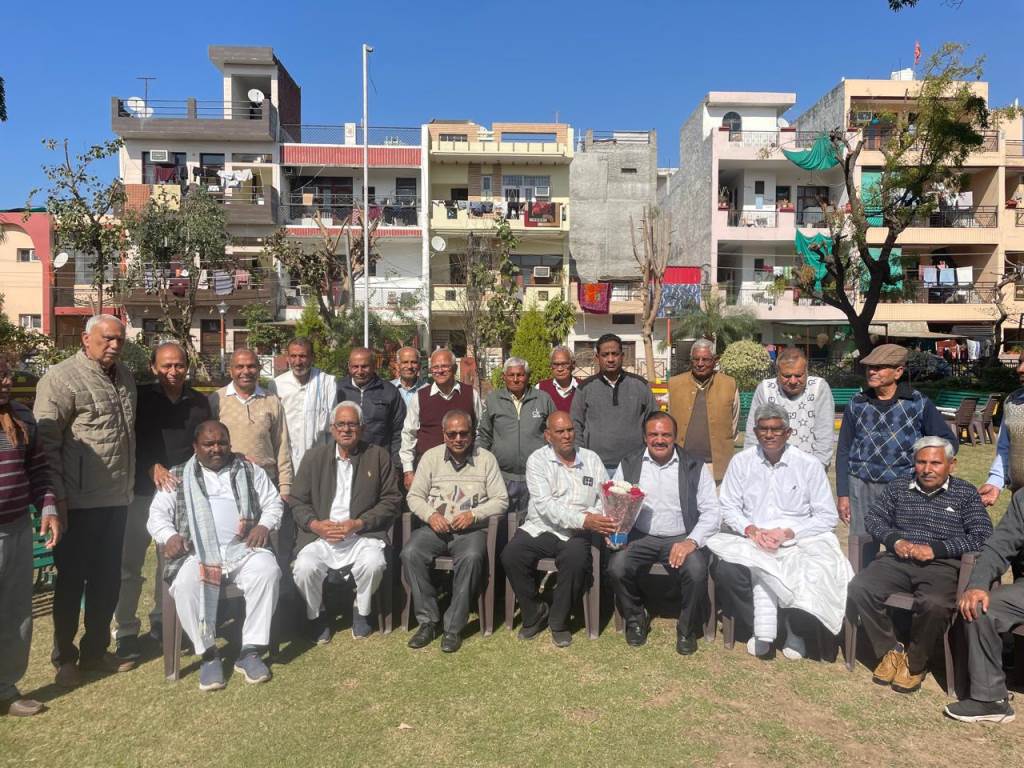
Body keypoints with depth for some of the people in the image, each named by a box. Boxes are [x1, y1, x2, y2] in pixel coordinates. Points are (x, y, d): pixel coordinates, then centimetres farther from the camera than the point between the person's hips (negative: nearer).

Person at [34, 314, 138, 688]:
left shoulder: (125, 378, 12)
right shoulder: (61, 378, -10)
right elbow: (46, 442, -14)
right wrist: (57, 497, -17)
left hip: (116, 500, 7)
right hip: (78, 503, -7)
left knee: (107, 579, 15)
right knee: (71, 580, 7)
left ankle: (95, 651, 30)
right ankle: (64, 658, 24)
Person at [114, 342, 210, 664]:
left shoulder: (199, 402, 7)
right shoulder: (140, 396, -2)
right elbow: (130, 439, -8)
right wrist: (152, 467, -20)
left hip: (183, 490, 3)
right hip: (142, 489, -3)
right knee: (130, 562, 1)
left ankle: (162, 621, 27)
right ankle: (126, 631, 12)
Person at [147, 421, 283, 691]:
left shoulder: (250, 470, 19)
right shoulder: (178, 477, 18)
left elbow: (273, 502, 17)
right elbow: (157, 513, 13)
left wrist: (264, 525, -4)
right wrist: (170, 536, -9)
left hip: (243, 548, 0)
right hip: (198, 552, 0)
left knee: (267, 571, -31)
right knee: (186, 584, -33)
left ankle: (250, 651, -20)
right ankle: (209, 654, -14)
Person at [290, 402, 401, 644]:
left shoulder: (379, 456, 7)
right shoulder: (315, 456, 12)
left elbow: (391, 500, 2)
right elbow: (297, 501, 9)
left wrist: (359, 523, -10)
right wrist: (316, 525, -10)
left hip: (362, 535, -1)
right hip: (320, 535, 2)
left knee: (373, 564, -30)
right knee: (304, 568, -26)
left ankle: (361, 613, 2)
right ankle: (317, 616, 5)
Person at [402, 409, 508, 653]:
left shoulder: (486, 459, 5)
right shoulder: (431, 456, 9)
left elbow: (501, 500, 2)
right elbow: (414, 496, 9)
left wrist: (473, 515, -14)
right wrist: (430, 515, -11)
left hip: (472, 529, -2)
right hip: (436, 528, 2)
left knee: (471, 557, -35)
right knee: (410, 553, -27)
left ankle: (454, 627, -21)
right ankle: (428, 620, -13)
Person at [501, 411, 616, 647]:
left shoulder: (591, 459, 10)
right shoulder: (537, 460, 0)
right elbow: (545, 505, -13)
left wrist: (604, 523, -18)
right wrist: (584, 519, -25)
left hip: (576, 534, 0)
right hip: (540, 529, 0)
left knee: (576, 558, -31)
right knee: (510, 555, -25)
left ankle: (558, 621, -5)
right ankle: (535, 614, 1)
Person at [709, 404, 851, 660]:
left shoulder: (809, 464, 0)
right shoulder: (741, 461, 6)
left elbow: (827, 516, -1)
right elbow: (728, 508, 8)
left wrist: (788, 533, -13)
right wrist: (751, 529, -12)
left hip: (799, 542, -1)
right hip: (752, 542, 1)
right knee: (726, 571, -29)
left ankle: (796, 629, 2)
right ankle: (760, 627, -3)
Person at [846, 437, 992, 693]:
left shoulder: (966, 493, 8)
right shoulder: (898, 488, 16)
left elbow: (982, 535, -2)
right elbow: (873, 518, 15)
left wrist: (935, 549, -12)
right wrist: (894, 540, -7)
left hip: (942, 565, -3)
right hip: (898, 559, 3)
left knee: (935, 604, -36)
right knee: (859, 588, -25)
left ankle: (915, 663, -7)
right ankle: (890, 650, -3)